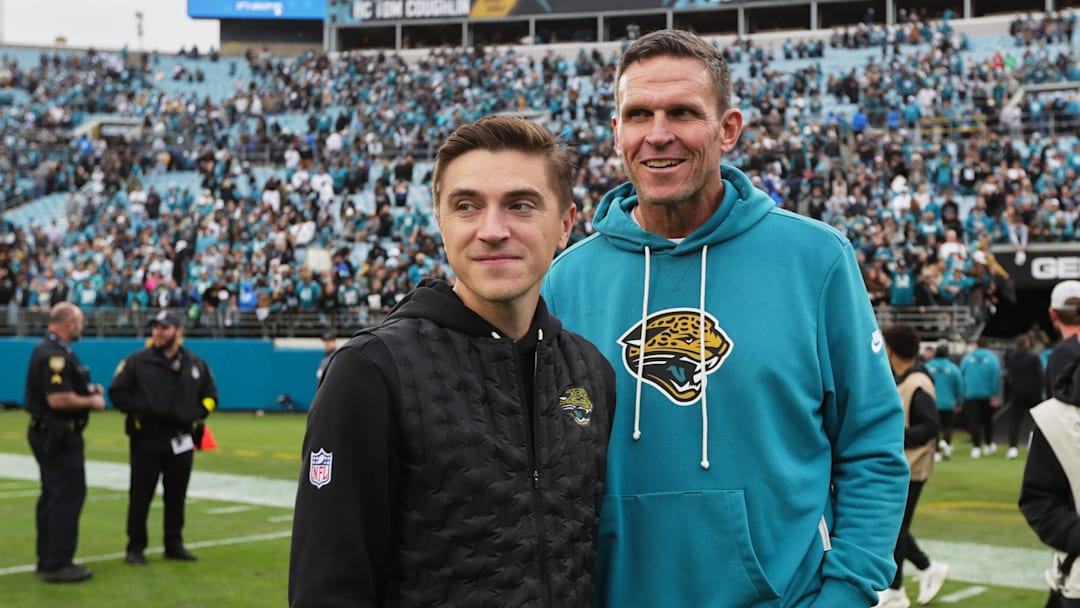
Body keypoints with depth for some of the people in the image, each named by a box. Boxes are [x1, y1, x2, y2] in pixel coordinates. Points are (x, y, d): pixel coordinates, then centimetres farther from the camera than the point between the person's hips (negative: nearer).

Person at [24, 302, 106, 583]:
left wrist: (87, 390, 10)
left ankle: (48, 560, 23)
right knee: (67, 496, -7)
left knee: (53, 496, 16)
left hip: (50, 434, 11)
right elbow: (58, 399, -27)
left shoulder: (51, 350, 14)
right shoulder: (55, 355, -20)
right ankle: (58, 565, -5)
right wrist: (91, 402, -13)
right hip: (58, 436, -11)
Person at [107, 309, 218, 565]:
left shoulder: (196, 364, 8)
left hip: (181, 441, 3)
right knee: (140, 494, 1)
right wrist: (139, 409, -12)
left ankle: (174, 544, 19)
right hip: (146, 440, -3)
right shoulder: (137, 361, -2)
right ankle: (136, 547, 11)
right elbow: (117, 392, 0)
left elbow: (210, 397, 16)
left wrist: (196, 415, 0)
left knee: (176, 495, 8)